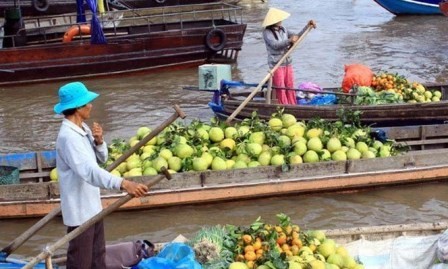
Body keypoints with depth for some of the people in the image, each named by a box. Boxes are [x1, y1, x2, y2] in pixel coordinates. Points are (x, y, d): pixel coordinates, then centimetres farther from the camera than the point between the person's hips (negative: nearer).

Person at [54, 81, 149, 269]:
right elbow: (89, 170, -39)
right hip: (79, 211, -10)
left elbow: (101, 159, 14)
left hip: (92, 206, 10)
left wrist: (99, 141, -8)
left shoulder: (83, 129, 5)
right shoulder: (68, 136, -26)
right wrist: (123, 184, -50)